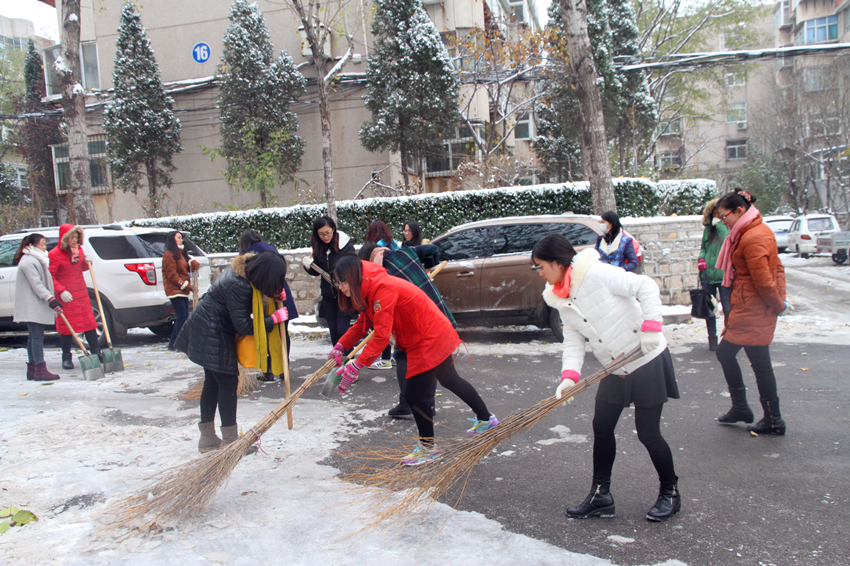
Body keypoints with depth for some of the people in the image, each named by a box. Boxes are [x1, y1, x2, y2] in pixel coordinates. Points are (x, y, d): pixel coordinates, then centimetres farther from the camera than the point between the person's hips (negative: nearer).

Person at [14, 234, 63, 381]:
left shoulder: (36, 260, 21)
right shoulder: (28, 262, -14)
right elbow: (36, 284, -22)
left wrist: (51, 300, 26)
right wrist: (51, 299, -28)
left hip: (36, 307, 11)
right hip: (32, 307, -11)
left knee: (33, 336, 12)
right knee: (37, 336, -12)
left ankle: (32, 369, 16)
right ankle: (40, 370, -14)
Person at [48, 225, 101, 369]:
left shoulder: (78, 249, 8)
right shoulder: (55, 254, -11)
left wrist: (87, 262, -2)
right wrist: (61, 291, -22)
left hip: (81, 293, 5)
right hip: (65, 297, -5)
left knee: (89, 322, 4)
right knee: (66, 326, 2)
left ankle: (96, 353, 10)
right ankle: (66, 358, 14)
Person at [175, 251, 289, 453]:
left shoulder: (246, 269, -2)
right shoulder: (237, 286, -30)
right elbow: (243, 326, -25)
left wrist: (274, 294, -4)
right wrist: (274, 318, -18)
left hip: (206, 330, 10)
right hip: (212, 336, -10)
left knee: (213, 382, 14)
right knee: (228, 382, -3)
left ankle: (207, 438, 23)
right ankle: (230, 440, 6)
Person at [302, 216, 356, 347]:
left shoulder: (346, 245, -9)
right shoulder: (318, 248, 4)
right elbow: (316, 272, 11)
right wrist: (308, 266, -11)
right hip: (328, 294, 4)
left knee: (342, 329, -10)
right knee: (333, 330, 10)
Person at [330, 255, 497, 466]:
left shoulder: (382, 290, -28)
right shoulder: (370, 289, 5)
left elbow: (381, 336, -33)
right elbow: (363, 323, 8)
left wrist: (356, 365, -33)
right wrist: (341, 346, -4)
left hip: (429, 341, -11)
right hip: (437, 336, 11)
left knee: (414, 395, -4)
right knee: (450, 380, 26)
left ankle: (428, 446, 16)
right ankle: (486, 418, 44)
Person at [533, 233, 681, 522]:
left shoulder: (596, 273, -20)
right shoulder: (560, 300, 3)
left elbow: (645, 286, -21)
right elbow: (573, 341, -2)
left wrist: (651, 327, -29)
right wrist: (569, 375, -17)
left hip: (648, 361, -7)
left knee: (648, 432, 0)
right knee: (601, 428, 8)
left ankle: (670, 493, 22)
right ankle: (601, 495, 21)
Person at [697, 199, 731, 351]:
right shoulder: (708, 229, 12)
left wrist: (720, 225, -16)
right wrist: (701, 258, 2)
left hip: (724, 274, -4)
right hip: (707, 274, 4)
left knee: (728, 309, -2)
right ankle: (712, 338, 21)